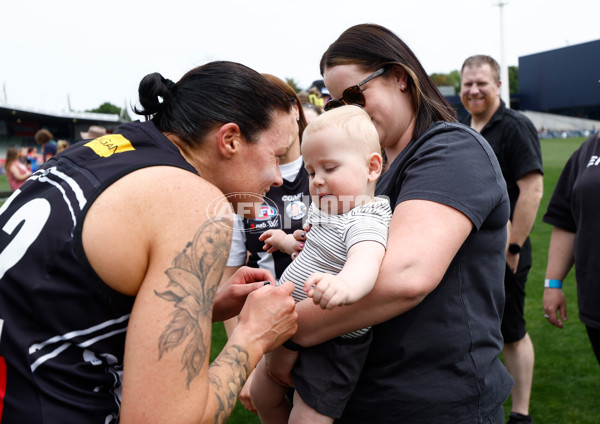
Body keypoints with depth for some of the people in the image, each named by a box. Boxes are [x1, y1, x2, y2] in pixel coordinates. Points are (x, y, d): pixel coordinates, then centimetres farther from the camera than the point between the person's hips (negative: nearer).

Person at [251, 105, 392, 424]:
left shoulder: (365, 223, -25)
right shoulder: (326, 210, 6)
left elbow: (366, 260, -49)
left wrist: (345, 284, -68)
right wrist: (287, 241, 25)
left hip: (330, 344, -9)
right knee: (262, 394, 20)